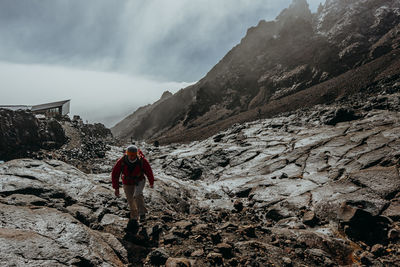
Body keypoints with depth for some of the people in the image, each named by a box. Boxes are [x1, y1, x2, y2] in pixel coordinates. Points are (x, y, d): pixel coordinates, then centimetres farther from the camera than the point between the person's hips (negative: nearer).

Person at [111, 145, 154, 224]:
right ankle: (134, 217, 39)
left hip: (139, 181, -2)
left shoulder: (142, 161, -29)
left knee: (137, 195, -28)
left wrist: (151, 183, 2)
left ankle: (142, 213, -5)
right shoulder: (121, 162, -28)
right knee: (131, 201, 12)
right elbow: (115, 174, -15)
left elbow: (149, 172, -12)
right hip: (127, 183, 2)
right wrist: (116, 188, -16)